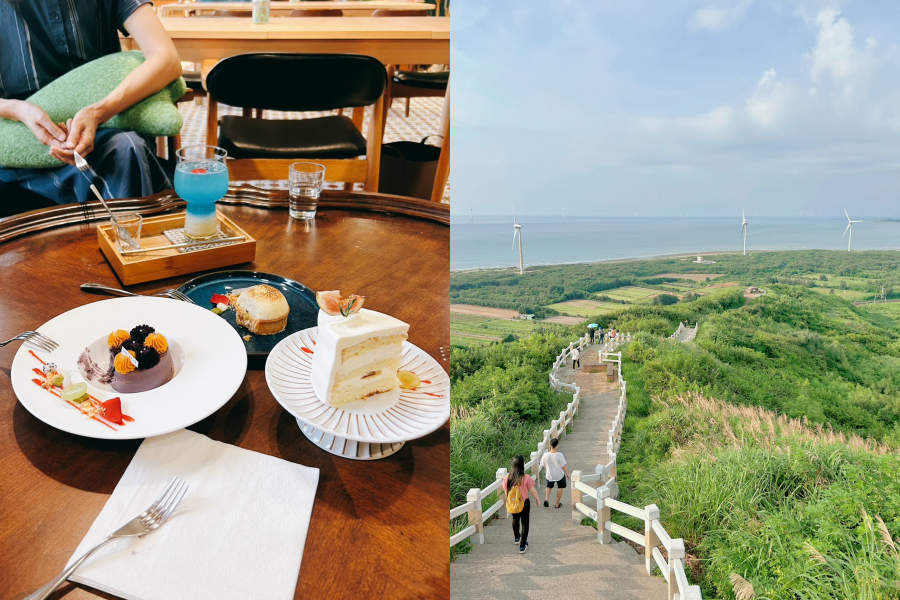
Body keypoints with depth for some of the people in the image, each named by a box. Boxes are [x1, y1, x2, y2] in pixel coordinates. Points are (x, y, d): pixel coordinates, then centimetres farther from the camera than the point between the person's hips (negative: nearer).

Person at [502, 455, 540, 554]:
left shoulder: (507, 478, -15)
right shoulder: (526, 478, -25)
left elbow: (506, 492, -1)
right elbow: (532, 491, -13)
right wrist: (537, 499, 5)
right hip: (524, 503, -3)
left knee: (515, 519, 29)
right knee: (524, 523, 14)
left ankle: (517, 538, 50)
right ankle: (522, 546, 17)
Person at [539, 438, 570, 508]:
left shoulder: (545, 455, -20)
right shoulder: (559, 455, -26)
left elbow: (542, 466, -6)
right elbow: (563, 467, -16)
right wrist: (567, 473, 2)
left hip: (550, 475, 2)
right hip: (560, 475, -2)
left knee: (549, 487, 28)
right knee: (560, 488, 23)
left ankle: (546, 499, 7)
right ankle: (557, 504, 31)